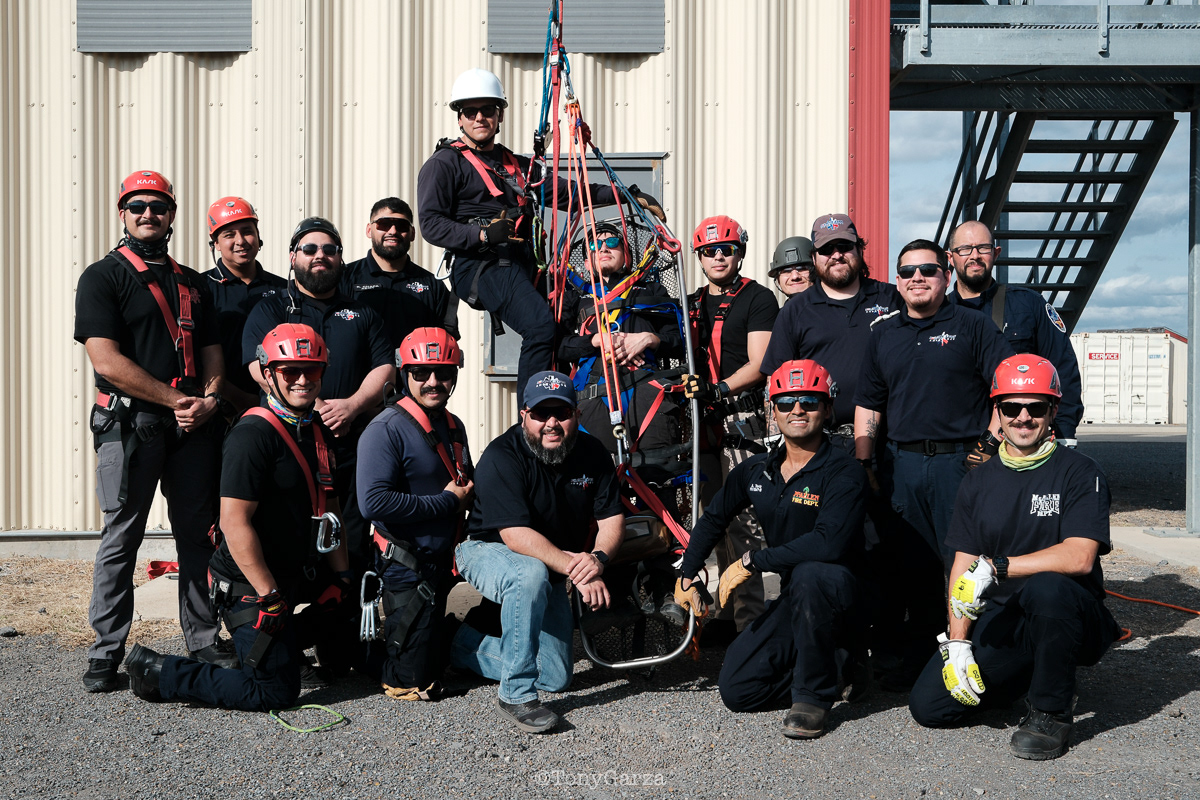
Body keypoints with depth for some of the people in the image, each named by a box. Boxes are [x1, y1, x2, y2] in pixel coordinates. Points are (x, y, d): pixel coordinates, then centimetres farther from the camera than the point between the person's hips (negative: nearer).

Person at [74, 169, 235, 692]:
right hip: (129, 424, -5)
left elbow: (212, 353, 18)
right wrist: (176, 399, -12)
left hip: (195, 426, 5)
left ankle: (205, 641, 15)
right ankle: (105, 655, 7)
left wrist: (208, 400, -3)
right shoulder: (103, 277, 1)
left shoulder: (192, 283, 19)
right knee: (121, 538, -1)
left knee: (198, 532, 7)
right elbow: (107, 361, -10)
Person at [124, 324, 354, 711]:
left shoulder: (317, 432, 9)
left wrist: (341, 576, 11)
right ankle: (157, 672, 1)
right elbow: (235, 524, -23)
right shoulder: (253, 434, -19)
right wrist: (270, 598, -23)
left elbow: (328, 510, 17)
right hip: (250, 586, -9)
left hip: (298, 578, 9)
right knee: (276, 691, -9)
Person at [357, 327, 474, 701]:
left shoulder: (454, 427, 11)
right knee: (415, 681, -1)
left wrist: (467, 492, 0)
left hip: (442, 562, 8)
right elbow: (374, 502, -27)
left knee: (436, 658, 18)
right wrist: (447, 501, -20)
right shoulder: (386, 429, -16)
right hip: (407, 567, -8)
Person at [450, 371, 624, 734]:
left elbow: (613, 518, -9)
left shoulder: (592, 454, -7)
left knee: (556, 678, 5)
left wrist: (598, 558, -31)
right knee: (531, 574, -41)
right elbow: (515, 534, -32)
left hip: (551, 572, 6)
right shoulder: (501, 457, -24)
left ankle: (464, 643, 25)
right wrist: (573, 568, -42)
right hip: (489, 552, -6)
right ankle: (515, 694, -29)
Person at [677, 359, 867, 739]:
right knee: (736, 691, -4)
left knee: (810, 574, -40)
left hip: (840, 595, -6)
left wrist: (752, 561, -26)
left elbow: (829, 542, -32)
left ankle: (813, 697, -19)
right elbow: (713, 517, 19)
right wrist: (687, 576, 14)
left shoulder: (844, 472, -16)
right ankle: (839, 665, 17)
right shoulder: (757, 470, 4)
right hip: (793, 600, 6)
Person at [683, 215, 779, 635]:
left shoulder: (758, 298, -1)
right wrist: (686, 386, 7)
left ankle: (749, 616, -9)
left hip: (742, 416, -7)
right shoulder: (692, 304, 19)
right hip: (704, 420, 7)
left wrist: (721, 389, -23)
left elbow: (760, 364, -10)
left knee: (741, 519, -12)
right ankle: (728, 611, 17)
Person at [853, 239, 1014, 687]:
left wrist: (991, 440, -8)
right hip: (904, 463, 4)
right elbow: (868, 404, 17)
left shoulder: (972, 326, 3)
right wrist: (864, 462, 10)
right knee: (916, 567, 8)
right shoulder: (883, 333, 15)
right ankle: (918, 661, 18)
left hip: (961, 460, -4)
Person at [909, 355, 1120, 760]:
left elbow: (1080, 557, -20)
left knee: (1045, 588, -39)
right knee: (928, 706, -10)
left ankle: (1051, 711, -16)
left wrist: (996, 568, -24)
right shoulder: (978, 482, 9)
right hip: (998, 621, 5)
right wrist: (957, 644, -7)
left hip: (1072, 619, -4)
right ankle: (1027, 674, 16)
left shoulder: (1080, 473, -6)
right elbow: (963, 567, 5)